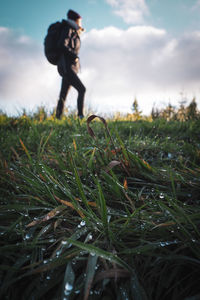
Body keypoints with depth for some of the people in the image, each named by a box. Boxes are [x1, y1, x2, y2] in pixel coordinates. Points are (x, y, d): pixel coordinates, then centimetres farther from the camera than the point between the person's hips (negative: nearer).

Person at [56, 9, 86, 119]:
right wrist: (74, 56, -13)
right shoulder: (68, 29, -1)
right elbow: (62, 45, -15)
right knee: (82, 89, -19)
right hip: (66, 67, -9)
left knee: (63, 95, 4)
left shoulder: (74, 33, 25)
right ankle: (80, 115, -22)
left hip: (70, 67, 9)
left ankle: (58, 118, 5)